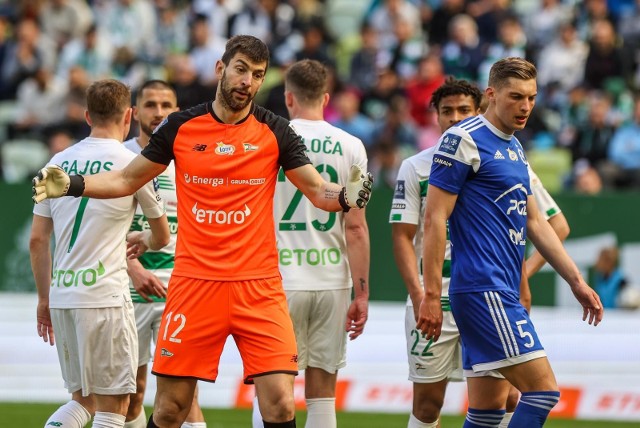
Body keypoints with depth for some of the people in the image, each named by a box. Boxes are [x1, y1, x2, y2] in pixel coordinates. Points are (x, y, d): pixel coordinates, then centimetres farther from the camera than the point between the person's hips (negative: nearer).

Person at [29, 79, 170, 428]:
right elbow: (162, 237, 10)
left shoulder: (59, 161, 10)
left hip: (61, 295, 6)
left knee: (82, 400, 16)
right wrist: (143, 240, 33)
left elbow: (37, 240, 11)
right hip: (104, 295, -6)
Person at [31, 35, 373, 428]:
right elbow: (126, 180, 14)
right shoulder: (181, 127, 4)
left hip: (258, 286, -1)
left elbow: (318, 190, 4)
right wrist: (72, 185, -1)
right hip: (194, 283, 1)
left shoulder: (275, 132, 2)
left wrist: (345, 195, -18)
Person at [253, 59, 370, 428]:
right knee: (322, 394, 6)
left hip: (278, 282, -2)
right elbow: (356, 227, 0)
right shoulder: (350, 147, 2)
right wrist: (361, 293, 3)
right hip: (333, 283, 2)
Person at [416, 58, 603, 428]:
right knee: (543, 390, -16)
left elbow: (534, 223, 27)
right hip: (483, 290, -9)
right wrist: (431, 295, -16)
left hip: (504, 293, 9)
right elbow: (435, 219, -11)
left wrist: (576, 281, 23)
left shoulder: (515, 148, 19)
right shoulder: (463, 140, -8)